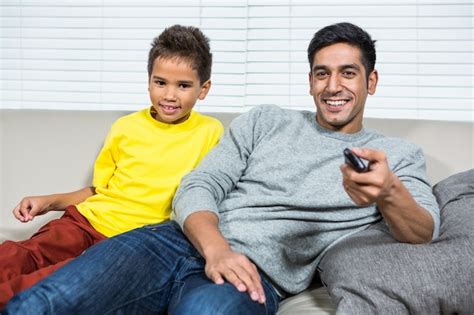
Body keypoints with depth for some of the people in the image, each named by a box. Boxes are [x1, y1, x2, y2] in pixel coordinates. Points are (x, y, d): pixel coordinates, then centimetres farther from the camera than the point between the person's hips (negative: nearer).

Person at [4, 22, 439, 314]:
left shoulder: (397, 155, 16)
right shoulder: (264, 121, 19)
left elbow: (424, 235, 0)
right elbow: (197, 187, 10)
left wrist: (390, 193, -24)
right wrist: (216, 247, -12)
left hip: (256, 276, -2)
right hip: (182, 240, 3)